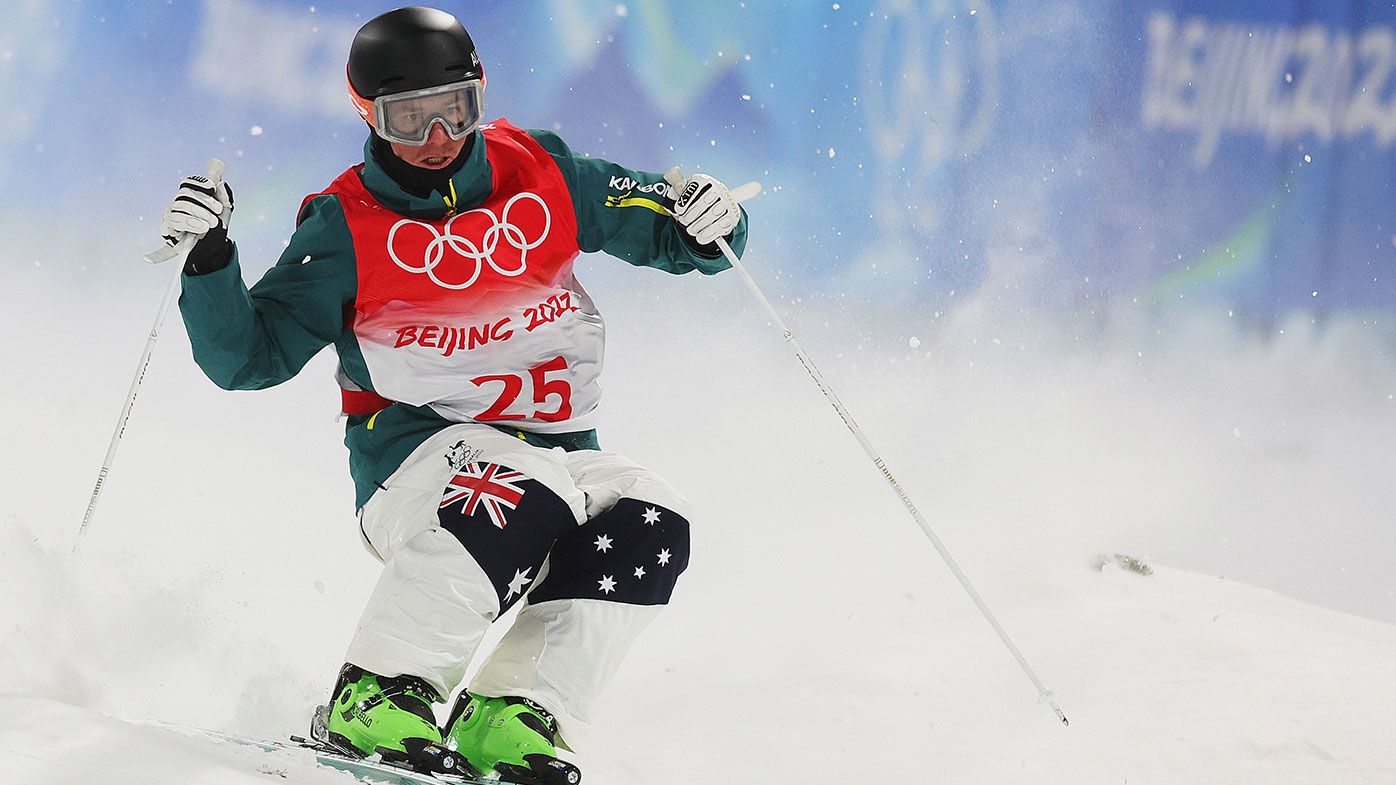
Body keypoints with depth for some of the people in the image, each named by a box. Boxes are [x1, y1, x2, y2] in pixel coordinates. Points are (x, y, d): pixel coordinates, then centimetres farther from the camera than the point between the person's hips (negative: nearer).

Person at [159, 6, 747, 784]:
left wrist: (709, 227, -13)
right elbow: (248, 356, -5)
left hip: (559, 450, 4)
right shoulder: (347, 225, -4)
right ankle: (380, 694, -30)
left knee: (650, 525, -24)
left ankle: (513, 714, -24)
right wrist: (208, 260, -21)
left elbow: (665, 231, 10)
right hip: (415, 451, -4)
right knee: (521, 492, -36)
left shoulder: (542, 174, 3)